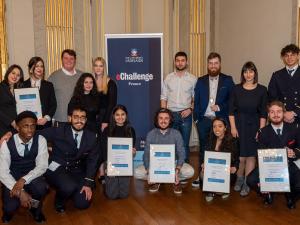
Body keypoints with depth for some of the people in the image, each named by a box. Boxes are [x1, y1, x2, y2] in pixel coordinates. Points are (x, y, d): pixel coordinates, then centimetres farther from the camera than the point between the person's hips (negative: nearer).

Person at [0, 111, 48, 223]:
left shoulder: (40, 140, -13)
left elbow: (42, 166, -15)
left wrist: (24, 180, -32)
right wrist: (20, 192, -28)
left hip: (31, 176, 1)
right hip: (12, 178, 0)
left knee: (41, 188, -32)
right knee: (10, 207, -23)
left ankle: (35, 208, 1)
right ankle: (9, 211, 16)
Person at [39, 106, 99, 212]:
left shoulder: (91, 137, 0)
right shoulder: (59, 131, -8)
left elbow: (92, 161, 0)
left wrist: (88, 183, -8)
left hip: (77, 173, 3)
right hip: (56, 168, -3)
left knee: (83, 203, -12)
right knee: (69, 187, -33)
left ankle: (70, 190, 22)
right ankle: (59, 200, 4)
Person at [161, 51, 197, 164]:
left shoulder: (192, 79, 4)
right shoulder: (168, 78, 6)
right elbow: (163, 98, 7)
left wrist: (190, 109, -9)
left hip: (185, 115, -1)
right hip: (171, 114, 1)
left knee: (185, 144, 4)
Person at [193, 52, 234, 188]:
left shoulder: (228, 80, 4)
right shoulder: (200, 81, 9)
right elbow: (196, 101, 9)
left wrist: (220, 107, -12)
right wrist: (196, 118, 1)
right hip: (203, 120, 2)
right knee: (203, 149, 8)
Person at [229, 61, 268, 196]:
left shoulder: (262, 90, 1)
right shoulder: (237, 89, 2)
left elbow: (263, 113, 0)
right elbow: (231, 110, 2)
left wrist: (261, 130, -5)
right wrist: (233, 127, -5)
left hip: (254, 125, 0)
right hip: (239, 124, 0)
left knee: (251, 155, 2)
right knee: (240, 155, 3)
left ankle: (247, 184, 12)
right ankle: (239, 179, 25)